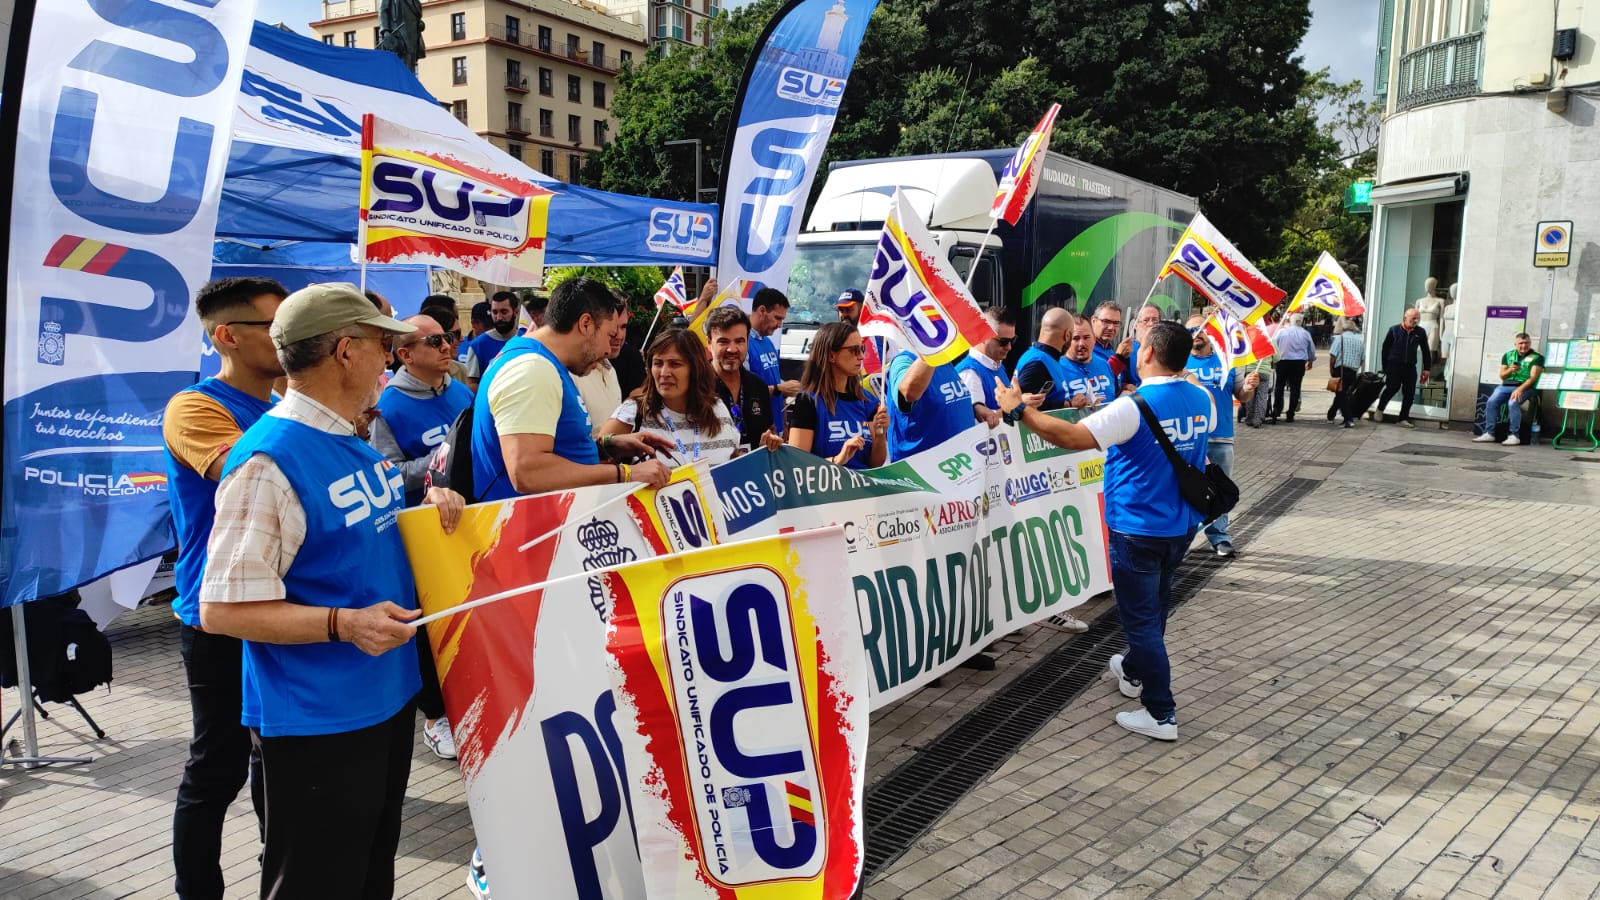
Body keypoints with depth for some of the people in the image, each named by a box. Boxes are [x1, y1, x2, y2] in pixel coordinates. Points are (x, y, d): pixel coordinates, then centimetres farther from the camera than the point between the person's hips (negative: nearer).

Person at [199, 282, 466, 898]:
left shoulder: (355, 443, 7)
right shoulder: (267, 461, -20)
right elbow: (223, 609, -21)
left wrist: (429, 504, 2)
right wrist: (342, 624, -31)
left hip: (387, 699, 9)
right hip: (316, 721, -9)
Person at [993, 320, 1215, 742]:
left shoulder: (1134, 407, -24)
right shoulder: (1202, 401, -1)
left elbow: (1072, 437, -30)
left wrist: (1018, 410, -21)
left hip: (1138, 529, -7)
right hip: (1181, 525, 8)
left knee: (1141, 616, 3)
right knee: (1154, 604, 25)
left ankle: (1161, 714, 8)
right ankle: (1135, 671, 46)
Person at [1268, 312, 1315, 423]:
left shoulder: (1281, 331, -5)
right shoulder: (1305, 333, 1)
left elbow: (1273, 346, -3)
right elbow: (1312, 350, 12)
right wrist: (1311, 361, 29)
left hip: (1283, 361, -1)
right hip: (1299, 363, 1)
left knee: (1279, 388, 7)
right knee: (1295, 388, 5)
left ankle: (1275, 413, 5)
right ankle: (1290, 415, 5)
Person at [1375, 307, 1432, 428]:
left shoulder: (1420, 333, 5)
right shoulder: (1394, 330, -1)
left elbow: (1426, 351, 11)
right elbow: (1385, 348, 3)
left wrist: (1426, 368, 8)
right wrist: (1385, 367, 0)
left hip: (1410, 367, 3)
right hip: (1394, 365, -3)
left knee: (1409, 393, -1)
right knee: (1392, 387, -17)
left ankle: (1403, 419, 8)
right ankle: (1380, 409, 7)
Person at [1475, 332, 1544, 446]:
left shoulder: (1537, 357, 2)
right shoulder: (1508, 355, 15)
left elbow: (1533, 377, -9)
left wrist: (1519, 389, -23)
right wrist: (1510, 370, -8)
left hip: (1525, 386, -4)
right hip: (1506, 385, 4)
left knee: (1513, 403, -33)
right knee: (1491, 402, -22)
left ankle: (1514, 436, -27)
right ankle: (1489, 433, -19)